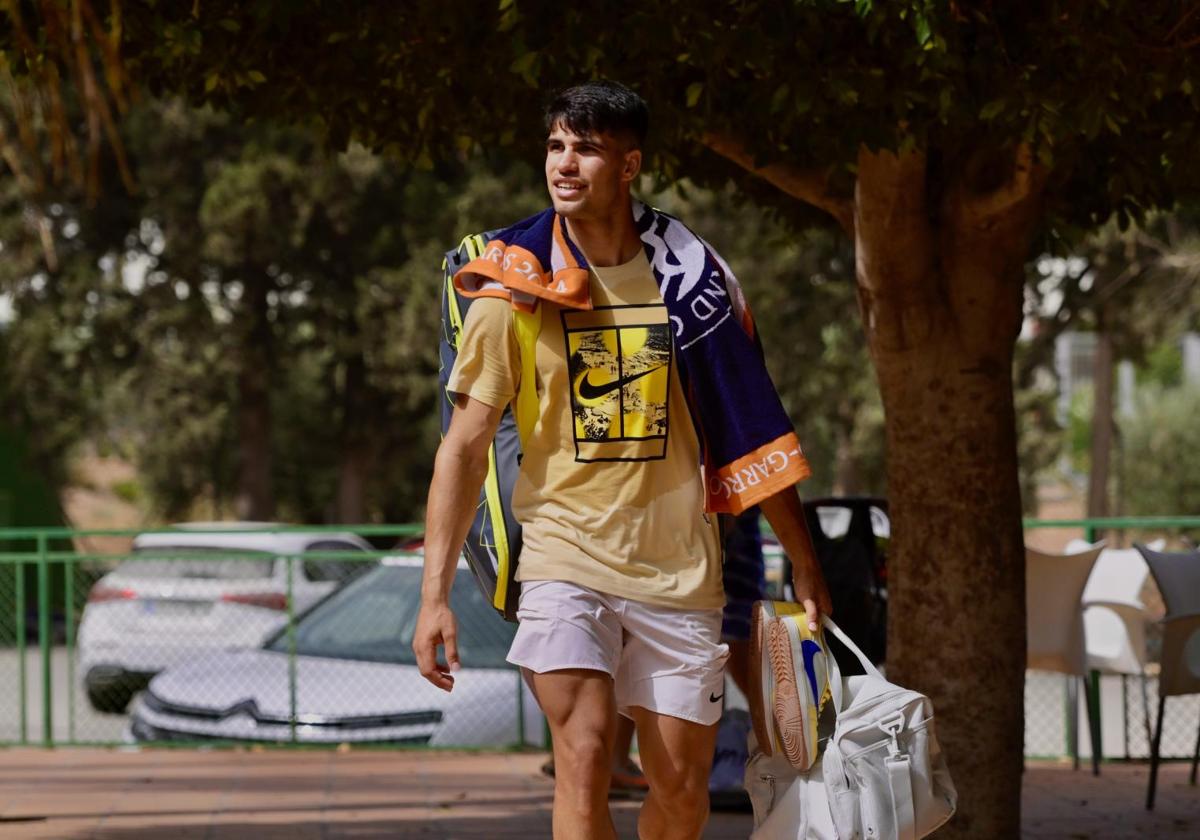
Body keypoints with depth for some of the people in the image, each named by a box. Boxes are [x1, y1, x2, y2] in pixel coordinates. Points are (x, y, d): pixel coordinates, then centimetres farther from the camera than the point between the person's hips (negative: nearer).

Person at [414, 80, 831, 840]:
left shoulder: (691, 278, 2)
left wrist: (804, 565, 12)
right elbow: (466, 443, -2)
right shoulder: (515, 287, -2)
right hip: (567, 557, -2)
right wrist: (435, 594, -9)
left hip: (680, 569, 2)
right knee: (585, 756, -18)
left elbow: (752, 432, 10)